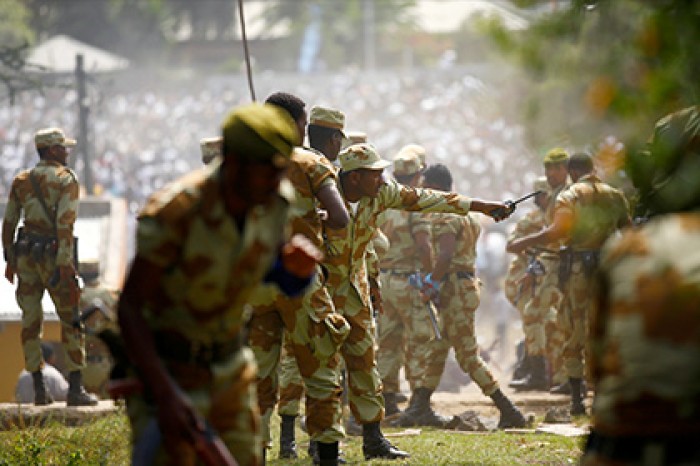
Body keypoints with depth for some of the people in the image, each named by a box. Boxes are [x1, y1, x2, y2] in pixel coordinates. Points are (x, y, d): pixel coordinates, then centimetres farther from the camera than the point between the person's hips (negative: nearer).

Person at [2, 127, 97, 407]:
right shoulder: (65, 179, -7)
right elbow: (65, 223, -17)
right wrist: (64, 266, -19)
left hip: (25, 254, 5)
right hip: (53, 255, -5)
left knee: (31, 321, 6)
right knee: (71, 321, 1)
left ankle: (39, 389, 5)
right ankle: (75, 389, -5)